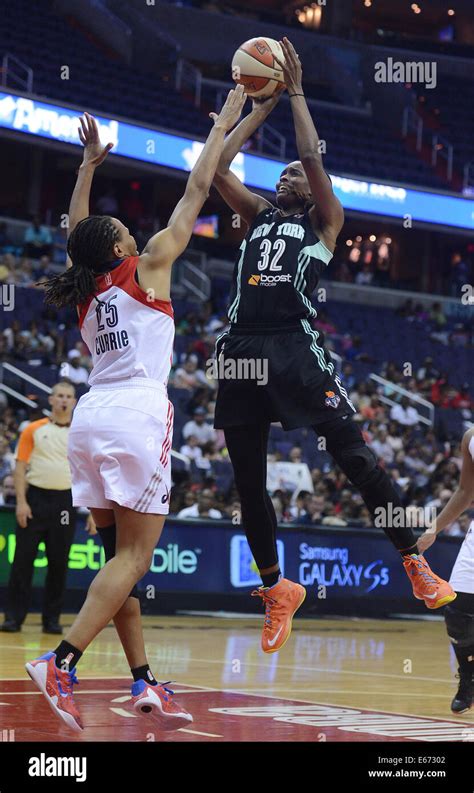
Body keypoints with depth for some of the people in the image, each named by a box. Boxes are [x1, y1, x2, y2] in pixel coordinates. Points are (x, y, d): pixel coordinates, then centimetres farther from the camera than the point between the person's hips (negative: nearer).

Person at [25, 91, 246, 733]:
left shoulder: (85, 288, 16)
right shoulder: (147, 267, 2)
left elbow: (75, 229, 35)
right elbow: (196, 193, 8)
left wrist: (89, 165, 40)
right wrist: (222, 126, 18)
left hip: (91, 416, 7)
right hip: (136, 415, -7)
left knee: (119, 556, 9)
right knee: (133, 558, -8)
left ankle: (143, 683, 8)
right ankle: (60, 663, -21)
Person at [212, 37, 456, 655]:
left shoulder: (324, 222, 13)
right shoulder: (257, 215, 24)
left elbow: (313, 156, -1)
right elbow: (216, 166, 16)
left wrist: (295, 92, 8)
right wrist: (261, 106, 20)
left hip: (296, 347, -5)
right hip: (242, 348, 5)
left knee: (354, 455, -13)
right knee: (248, 482, 6)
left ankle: (416, 565, -5)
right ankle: (277, 589, 21)